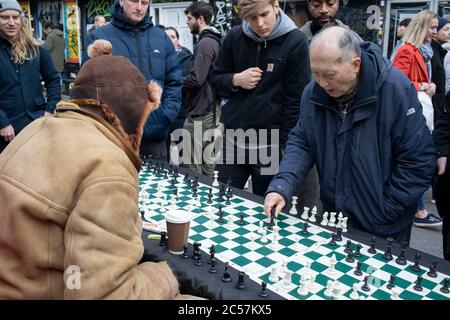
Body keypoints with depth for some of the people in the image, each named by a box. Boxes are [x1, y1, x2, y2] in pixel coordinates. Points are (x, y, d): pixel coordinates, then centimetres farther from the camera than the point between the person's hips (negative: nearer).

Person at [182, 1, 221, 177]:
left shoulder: (205, 43, -14)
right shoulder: (214, 41, 15)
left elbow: (195, 79, -22)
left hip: (199, 113, -10)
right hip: (209, 111, 10)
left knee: (193, 166, -4)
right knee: (207, 162, 15)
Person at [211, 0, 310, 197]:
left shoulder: (296, 42, -9)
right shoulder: (234, 37, 1)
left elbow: (295, 100, -7)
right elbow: (216, 79, 12)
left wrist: (286, 145, -7)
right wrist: (235, 80, -9)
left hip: (270, 145, -3)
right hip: (232, 139, 3)